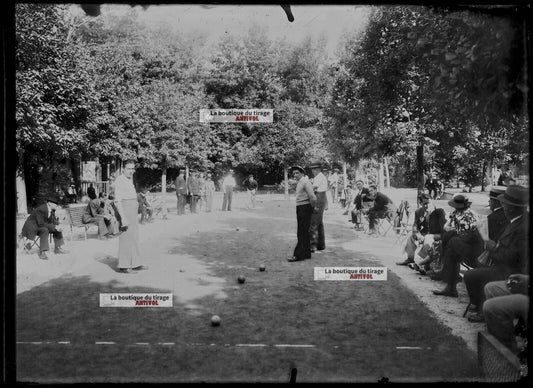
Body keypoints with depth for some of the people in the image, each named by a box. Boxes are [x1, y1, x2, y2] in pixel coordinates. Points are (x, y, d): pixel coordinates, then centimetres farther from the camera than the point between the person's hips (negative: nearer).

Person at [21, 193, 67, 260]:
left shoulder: (52, 210, -2)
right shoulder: (40, 209, -27)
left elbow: (54, 221, 4)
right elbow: (41, 224, -31)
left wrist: (56, 225, -19)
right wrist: (54, 227, -31)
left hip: (41, 225, 9)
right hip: (32, 227, -9)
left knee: (57, 228, -1)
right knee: (45, 230, -35)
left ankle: (57, 248, 6)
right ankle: (42, 252, -35)